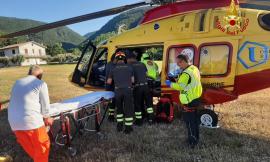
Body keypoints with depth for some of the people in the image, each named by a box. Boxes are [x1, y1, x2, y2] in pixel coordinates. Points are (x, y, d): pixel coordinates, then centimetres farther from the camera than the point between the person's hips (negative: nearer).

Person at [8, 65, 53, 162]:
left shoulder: (17, 83, 16)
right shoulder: (41, 84, -1)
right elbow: (45, 105, 1)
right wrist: (46, 118, 20)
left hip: (14, 122, 7)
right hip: (32, 121, -6)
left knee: (29, 147, 24)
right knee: (42, 147, 14)